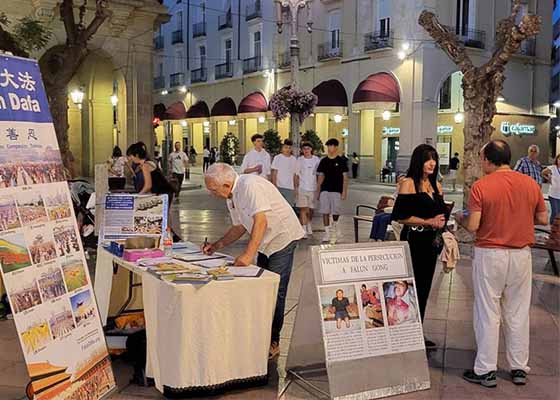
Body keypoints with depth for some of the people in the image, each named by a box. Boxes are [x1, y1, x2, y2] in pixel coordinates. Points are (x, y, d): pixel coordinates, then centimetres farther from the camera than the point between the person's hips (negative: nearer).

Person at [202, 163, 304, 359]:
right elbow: (240, 227, 15)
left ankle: (273, 342, 2)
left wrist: (248, 254, -38)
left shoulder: (250, 185, -25)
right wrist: (217, 245, 4)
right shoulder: (232, 197, 5)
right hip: (265, 243, 9)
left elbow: (261, 221, -32)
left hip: (283, 238, -9)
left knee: (275, 291, -8)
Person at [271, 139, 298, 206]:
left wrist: (296, 187, 8)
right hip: (279, 187, -3)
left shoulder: (294, 159, 10)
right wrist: (274, 186, -9)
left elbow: (295, 175, 13)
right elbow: (274, 173, -2)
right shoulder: (277, 158, 0)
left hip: (290, 188, 3)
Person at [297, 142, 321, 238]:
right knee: (303, 209, -7)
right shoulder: (299, 160, 3)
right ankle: (304, 230, -6)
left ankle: (309, 226, 31)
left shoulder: (316, 160, 4)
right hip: (302, 188, -1)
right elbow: (296, 175, 5)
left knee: (311, 209, 10)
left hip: (313, 188, 1)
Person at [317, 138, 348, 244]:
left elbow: (345, 177, -1)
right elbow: (320, 176, 13)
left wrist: (344, 192, -8)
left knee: (335, 212, -2)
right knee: (325, 212, -1)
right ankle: (327, 233, 5)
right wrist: (318, 191, 8)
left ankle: (335, 226, 23)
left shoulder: (341, 161, 0)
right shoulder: (324, 161, 10)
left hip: (336, 190, -3)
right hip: (324, 190, 3)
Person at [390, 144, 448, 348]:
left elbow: (442, 211, 20)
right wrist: (428, 222, -18)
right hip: (414, 241, -7)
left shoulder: (436, 185, 11)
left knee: (424, 288, 13)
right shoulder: (409, 184, -10)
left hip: (431, 241, 7)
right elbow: (400, 216, -16)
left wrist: (441, 221, -3)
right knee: (412, 287, -3)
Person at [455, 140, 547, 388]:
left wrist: (460, 218, 5)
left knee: (488, 314, 5)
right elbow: (543, 219, 7)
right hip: (521, 254, 4)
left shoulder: (481, 186, -13)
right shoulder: (531, 184, 0)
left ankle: (486, 371, 12)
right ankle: (519, 368, 23)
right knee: (518, 313, 14)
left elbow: (473, 226, -15)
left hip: (489, 254, -4)